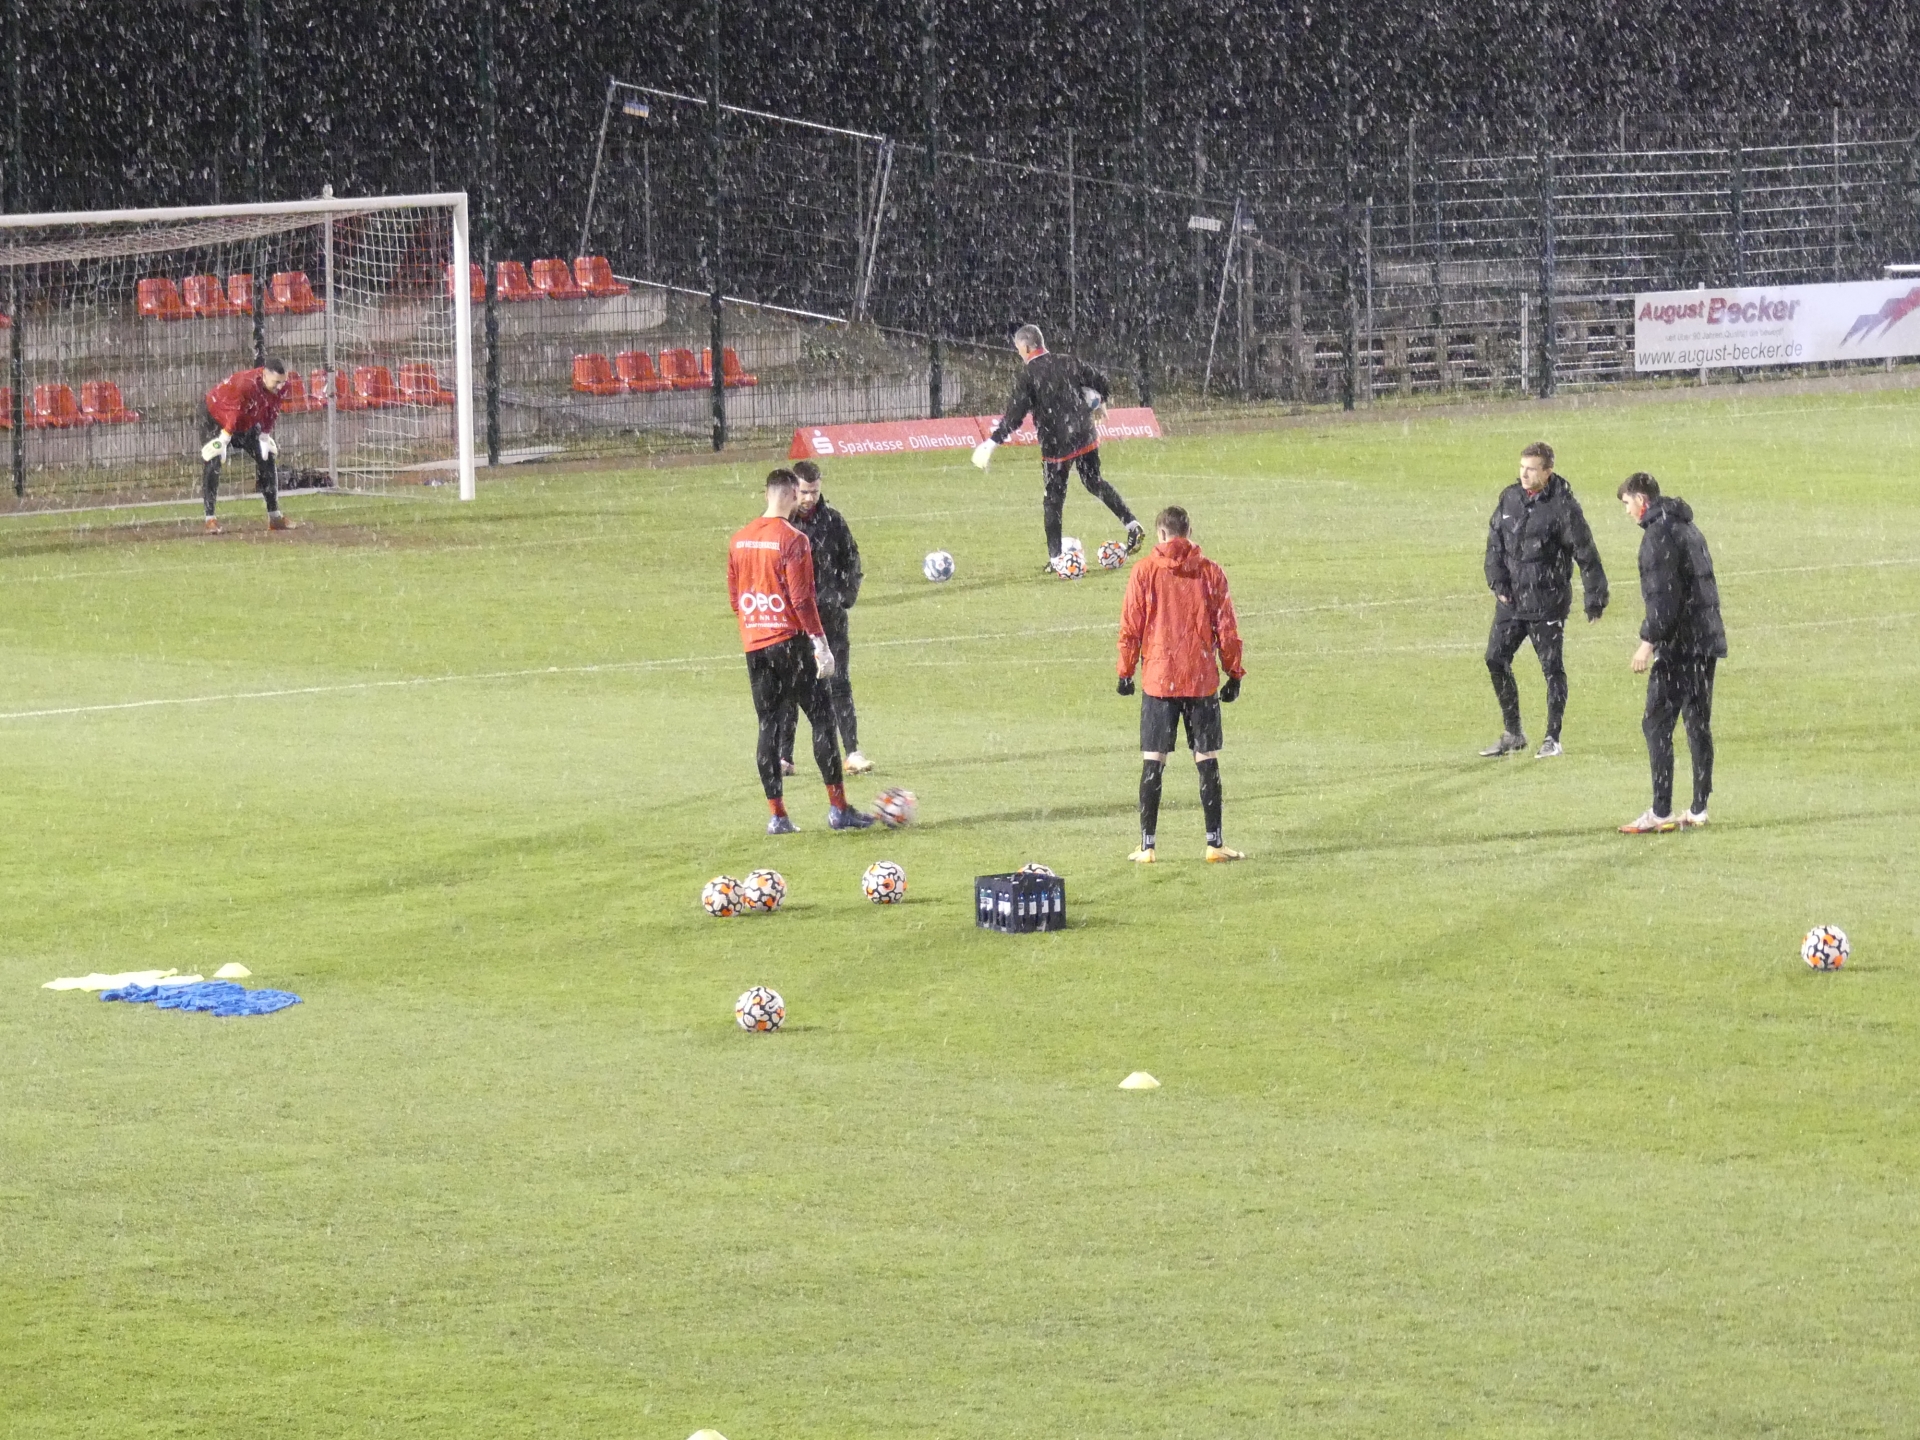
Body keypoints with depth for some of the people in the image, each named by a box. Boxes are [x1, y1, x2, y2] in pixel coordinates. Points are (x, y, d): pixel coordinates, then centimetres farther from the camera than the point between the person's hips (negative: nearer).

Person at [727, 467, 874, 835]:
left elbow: (734, 595, 13)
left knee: (768, 725, 8)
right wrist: (820, 643, -11)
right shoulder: (792, 540, -12)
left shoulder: (739, 540, 8)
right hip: (790, 641, -6)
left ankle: (777, 815, 6)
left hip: (754, 644, 6)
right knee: (822, 717, 0)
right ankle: (838, 809, -4)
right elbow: (802, 598, -15)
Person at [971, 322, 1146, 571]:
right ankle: (1132, 525, 18)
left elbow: (1015, 415, -19)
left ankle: (1055, 559, 7)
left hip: (1055, 445, -5)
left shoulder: (1028, 375, -13)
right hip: (1086, 437, 5)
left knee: (1053, 499, 5)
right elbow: (1100, 381, 10)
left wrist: (993, 442, -16)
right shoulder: (1067, 363, 2)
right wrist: (1101, 402, 31)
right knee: (1094, 482, 25)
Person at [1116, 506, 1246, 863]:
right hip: (1203, 681, 1)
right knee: (1207, 762, 6)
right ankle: (1215, 844, 7)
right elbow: (1227, 629, 3)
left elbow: (1130, 628, -2)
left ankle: (1147, 846, 3)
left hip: (1158, 680, -1)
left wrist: (1125, 672, 8)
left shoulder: (1144, 571, -2)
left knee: (1153, 763, 4)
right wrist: (1234, 674, 11)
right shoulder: (1210, 572, 1)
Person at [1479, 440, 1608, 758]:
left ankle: (1553, 738, 11)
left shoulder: (1563, 506, -12)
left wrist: (1595, 598, -10)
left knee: (1552, 667, 0)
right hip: (1511, 600, 6)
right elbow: (1495, 541, 11)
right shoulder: (1510, 498, 5)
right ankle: (1512, 734, 19)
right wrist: (1498, 581, -1)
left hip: (1546, 603, -6)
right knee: (1496, 660, 6)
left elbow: (1586, 554, -10)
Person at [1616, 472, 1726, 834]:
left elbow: (1663, 595, -19)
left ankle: (1660, 813, -10)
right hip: (1707, 641, 10)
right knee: (1698, 724, 12)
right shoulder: (1688, 528, 19)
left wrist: (1649, 641, -18)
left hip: (1679, 646, -10)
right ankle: (1699, 810, 14)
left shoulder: (1659, 533, -11)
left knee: (1657, 726, -7)